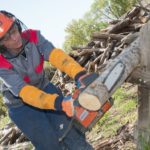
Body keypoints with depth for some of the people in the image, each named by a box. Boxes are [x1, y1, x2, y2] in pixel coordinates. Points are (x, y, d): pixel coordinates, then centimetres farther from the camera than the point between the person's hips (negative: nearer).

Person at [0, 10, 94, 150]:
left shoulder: (32, 36, -20)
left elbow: (54, 54, -36)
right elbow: (24, 91, -36)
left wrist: (80, 75, -53)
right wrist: (59, 103, -49)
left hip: (44, 89, 3)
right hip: (21, 105, -3)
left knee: (72, 132, -3)